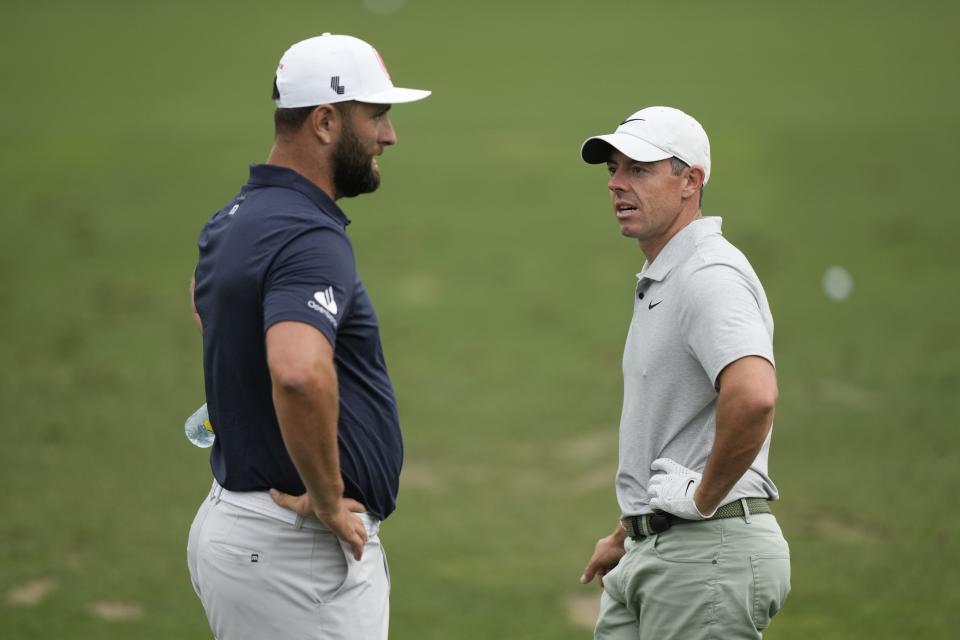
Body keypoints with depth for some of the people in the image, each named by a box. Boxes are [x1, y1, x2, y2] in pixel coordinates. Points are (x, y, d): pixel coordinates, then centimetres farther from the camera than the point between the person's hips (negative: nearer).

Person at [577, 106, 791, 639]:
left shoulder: (709, 276, -16)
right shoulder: (657, 281, 18)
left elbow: (753, 396, -34)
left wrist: (705, 497, -21)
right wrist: (626, 535, 28)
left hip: (707, 555, -10)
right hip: (649, 555, 10)